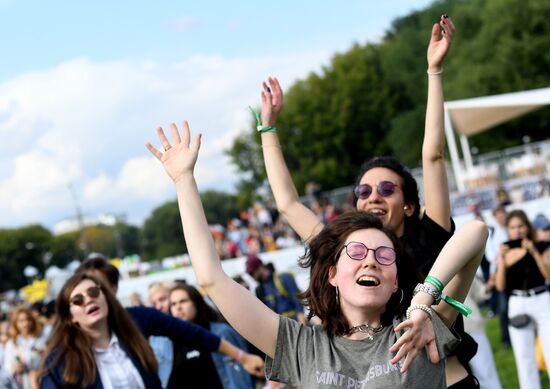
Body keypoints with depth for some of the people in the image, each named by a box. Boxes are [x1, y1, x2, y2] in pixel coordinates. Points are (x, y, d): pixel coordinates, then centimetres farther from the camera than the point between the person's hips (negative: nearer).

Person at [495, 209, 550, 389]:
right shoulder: (505, 252, 4)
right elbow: (500, 286, -2)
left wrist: (534, 252, -20)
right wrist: (502, 259, -13)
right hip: (517, 306, 2)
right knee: (524, 358, 6)